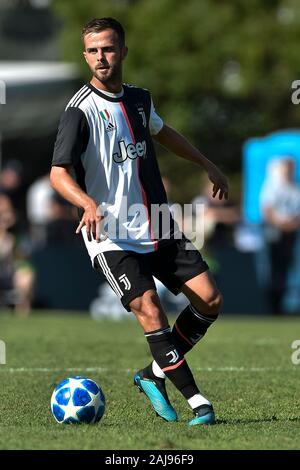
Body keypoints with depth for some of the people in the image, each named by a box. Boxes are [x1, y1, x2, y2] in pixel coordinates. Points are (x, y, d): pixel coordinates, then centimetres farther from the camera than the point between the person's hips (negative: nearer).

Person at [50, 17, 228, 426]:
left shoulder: (138, 98, 9)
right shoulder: (81, 110, -12)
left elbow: (162, 132, 32)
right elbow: (58, 173, -21)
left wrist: (208, 165, 34)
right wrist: (88, 204, -40)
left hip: (157, 229, 7)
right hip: (111, 237, -7)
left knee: (210, 300, -1)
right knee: (150, 310, -21)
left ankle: (155, 374, 15)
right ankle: (196, 400, -12)